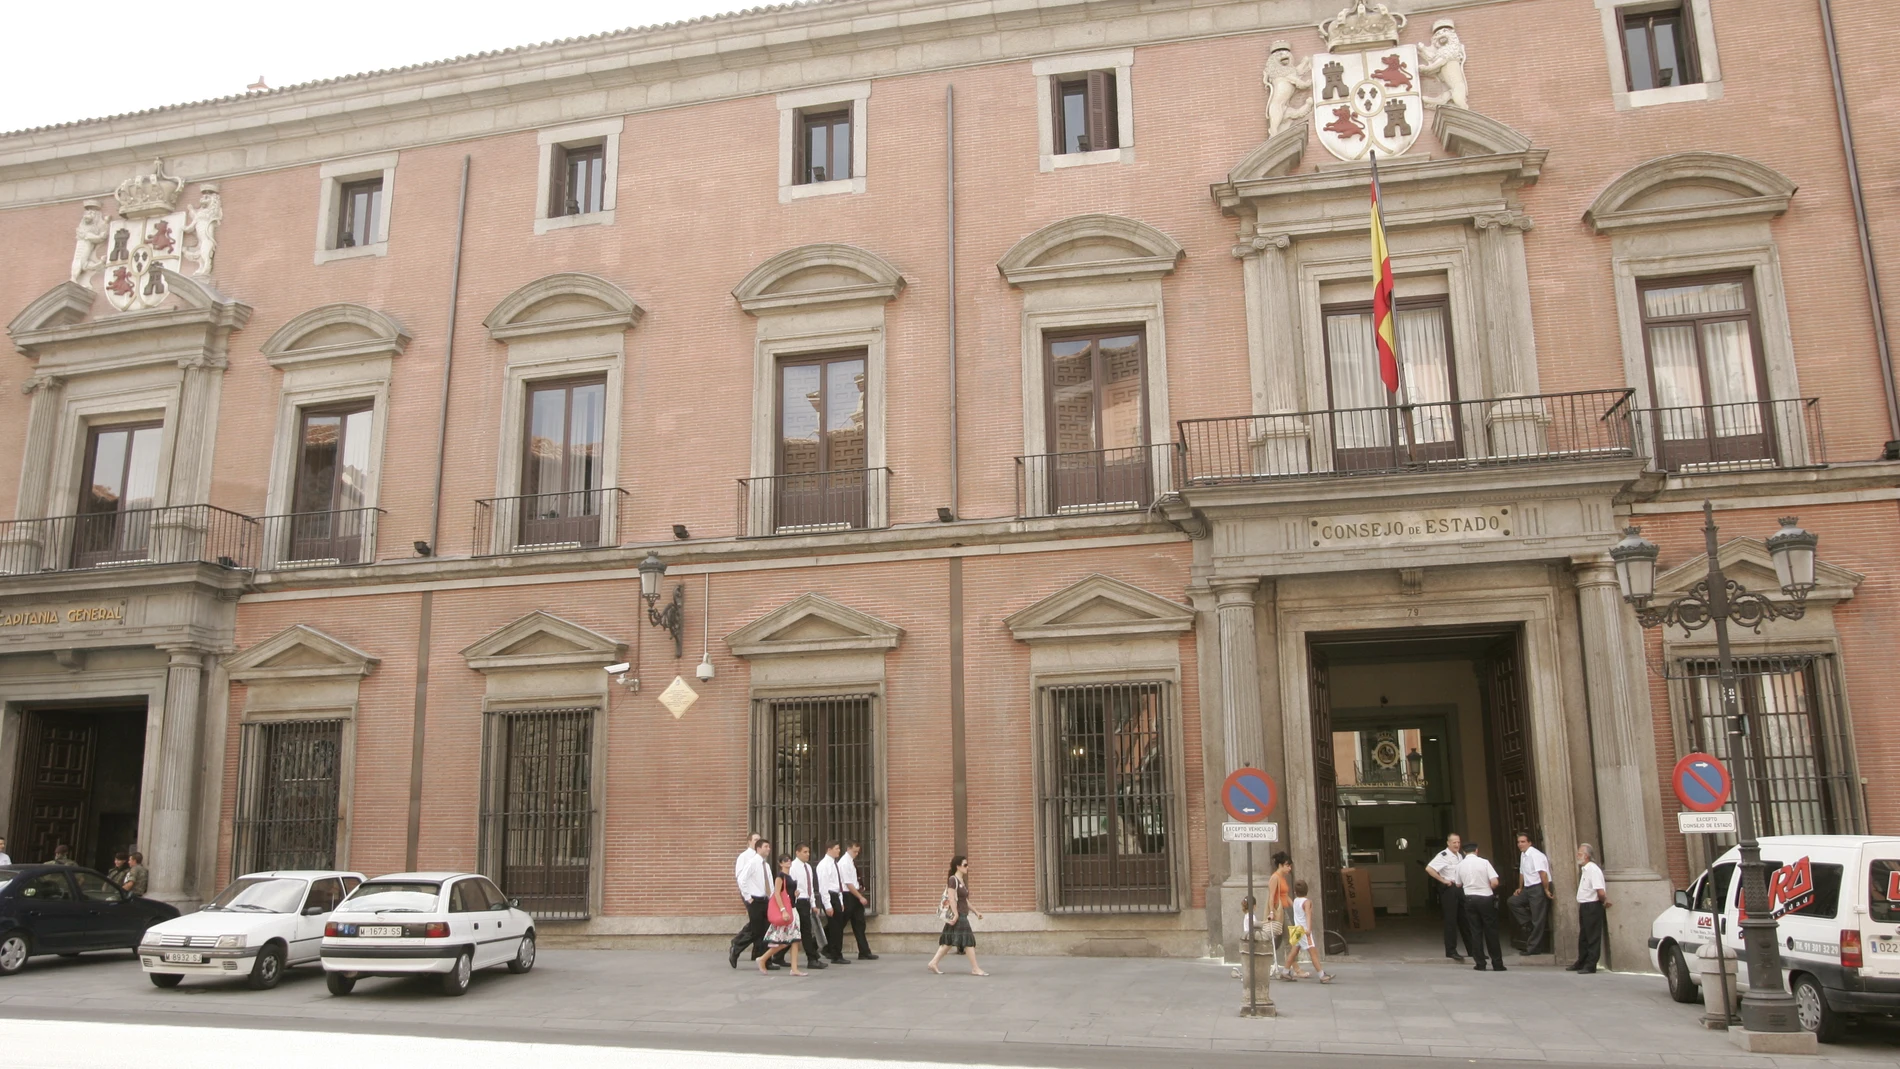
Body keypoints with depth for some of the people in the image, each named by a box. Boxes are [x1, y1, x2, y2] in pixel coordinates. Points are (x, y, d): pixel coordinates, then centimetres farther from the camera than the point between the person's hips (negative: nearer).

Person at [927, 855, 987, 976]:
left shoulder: (962, 881, 16)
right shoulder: (953, 880, -13)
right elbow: (951, 898, -20)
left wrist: (975, 912, 20)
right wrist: (956, 915, -25)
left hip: (962, 915, 10)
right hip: (957, 915, -10)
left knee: (949, 941, 10)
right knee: (968, 941, -6)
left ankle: (933, 963, 12)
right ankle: (975, 969, -2)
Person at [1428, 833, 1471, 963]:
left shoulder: (1460, 855, 11)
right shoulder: (1443, 856, -14)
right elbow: (1429, 868, -25)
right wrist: (1443, 880, -19)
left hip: (1461, 889, 7)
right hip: (1449, 889, -7)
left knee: (1464, 919, 12)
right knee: (1451, 920, -4)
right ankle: (1451, 951, 2)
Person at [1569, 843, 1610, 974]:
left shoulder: (1593, 869, -19)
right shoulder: (1584, 869, 11)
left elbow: (1601, 892, -25)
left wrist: (1604, 902, -8)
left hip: (1592, 906, -10)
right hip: (1584, 906, 10)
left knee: (1593, 938, -1)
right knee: (1583, 937, 18)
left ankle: (1590, 965, 4)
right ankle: (1581, 962, 28)